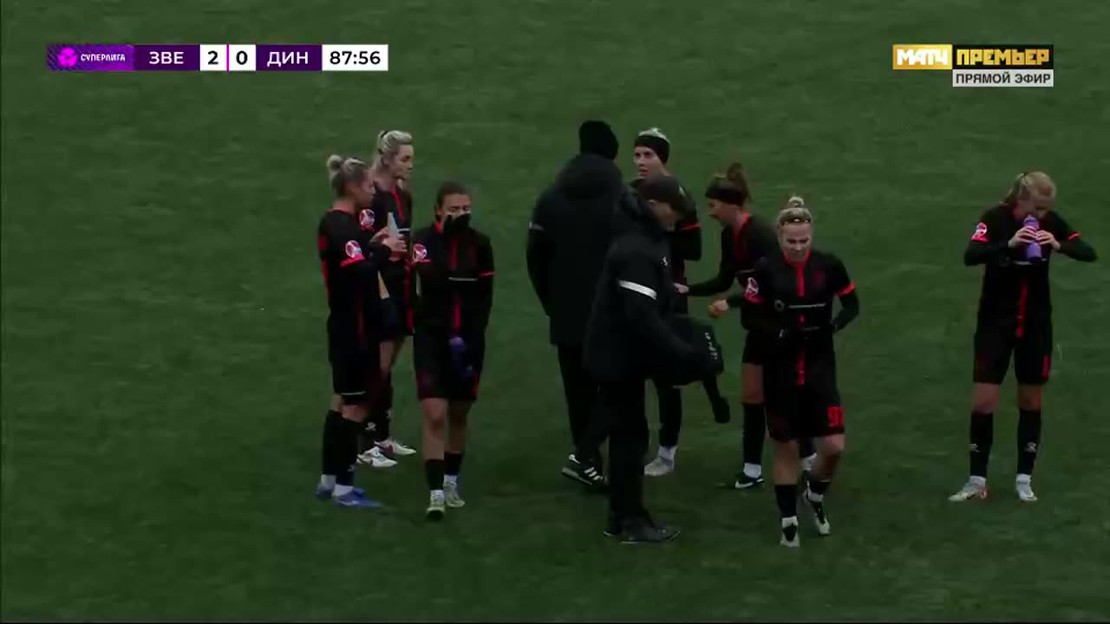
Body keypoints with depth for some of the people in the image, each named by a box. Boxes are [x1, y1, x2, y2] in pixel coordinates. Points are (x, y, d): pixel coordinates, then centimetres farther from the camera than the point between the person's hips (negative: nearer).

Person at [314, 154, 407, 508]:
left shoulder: (333, 222, 10)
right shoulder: (343, 227, -21)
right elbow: (361, 272, -30)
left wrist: (373, 244, 4)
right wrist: (384, 249, -15)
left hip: (344, 327, 10)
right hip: (355, 329, -10)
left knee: (342, 402, 17)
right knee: (356, 405, -2)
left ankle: (328, 480, 24)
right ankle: (344, 487, 4)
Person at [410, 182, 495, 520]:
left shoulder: (480, 244, 0)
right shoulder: (424, 240, -7)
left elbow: (485, 297, 2)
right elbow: (432, 281, -23)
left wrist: (473, 338, -6)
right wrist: (447, 236, -24)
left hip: (468, 341, 3)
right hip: (432, 338, -3)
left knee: (459, 414, 14)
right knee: (435, 415, -11)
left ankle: (451, 480, 32)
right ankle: (436, 493, -12)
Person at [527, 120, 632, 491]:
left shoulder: (550, 199, 4)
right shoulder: (623, 198, -10)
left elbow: (536, 257, 6)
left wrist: (551, 303, 14)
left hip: (567, 315, 4)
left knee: (579, 390, 13)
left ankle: (590, 462, 18)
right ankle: (585, 456, -10)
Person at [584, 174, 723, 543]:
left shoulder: (647, 242, 10)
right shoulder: (637, 253, -24)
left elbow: (655, 307, 15)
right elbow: (643, 318, -31)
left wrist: (688, 352, 6)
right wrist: (690, 357, -29)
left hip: (623, 354, 10)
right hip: (618, 357, -10)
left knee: (626, 433, 16)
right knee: (630, 435, -2)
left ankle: (621, 517, 25)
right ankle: (632, 523, 7)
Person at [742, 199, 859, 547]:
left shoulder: (828, 265, -8)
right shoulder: (766, 270, -11)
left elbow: (852, 304, 5)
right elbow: (749, 318, -5)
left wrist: (834, 325, -15)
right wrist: (780, 332, -22)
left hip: (820, 368, 1)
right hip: (780, 371, -1)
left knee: (834, 447, -4)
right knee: (785, 448, 7)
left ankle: (815, 495, 27)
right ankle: (788, 520, 22)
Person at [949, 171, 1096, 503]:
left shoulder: (1052, 222, -8)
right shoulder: (995, 218, -16)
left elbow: (1089, 253, -14)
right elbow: (970, 256, -31)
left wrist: (1059, 245, -33)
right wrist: (1010, 243, -44)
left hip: (1036, 322, 3)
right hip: (996, 320, -2)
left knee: (1031, 401, 9)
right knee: (984, 402, -4)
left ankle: (1024, 479, 19)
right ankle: (977, 481, 7)